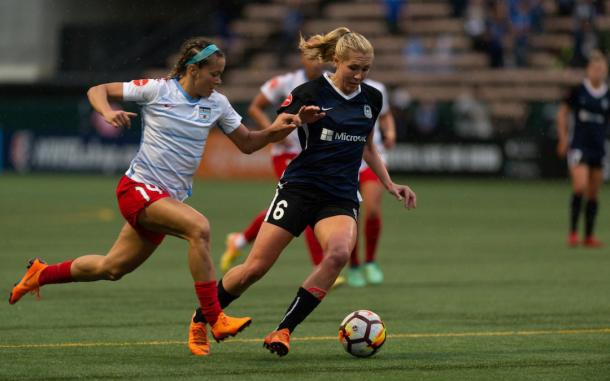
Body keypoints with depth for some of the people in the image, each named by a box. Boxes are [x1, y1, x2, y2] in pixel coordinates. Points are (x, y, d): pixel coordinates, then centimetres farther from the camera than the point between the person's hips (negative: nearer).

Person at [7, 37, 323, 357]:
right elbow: (97, 90, 0)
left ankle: (41, 274, 37)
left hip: (169, 198, 7)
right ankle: (213, 320, -30)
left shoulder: (217, 104, 6)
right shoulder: (157, 90, -7)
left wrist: (275, 130, -6)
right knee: (198, 226, -31)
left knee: (111, 268, 14)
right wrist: (108, 113, -21)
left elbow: (247, 143, 12)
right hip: (138, 187, -7)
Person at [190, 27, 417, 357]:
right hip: (299, 190, -3)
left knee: (339, 252, -29)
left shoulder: (371, 99, 8)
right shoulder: (309, 93, -7)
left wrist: (390, 185, 16)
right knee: (255, 268, -8)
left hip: (341, 198, 3)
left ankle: (283, 330, -21)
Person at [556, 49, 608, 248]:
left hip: (599, 147, 3)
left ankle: (589, 235, 16)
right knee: (580, 187, -18)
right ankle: (573, 231, -10)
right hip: (579, 145, -3)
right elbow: (562, 113, 8)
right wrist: (563, 138, 3)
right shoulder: (578, 91, -3)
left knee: (593, 194, 7)